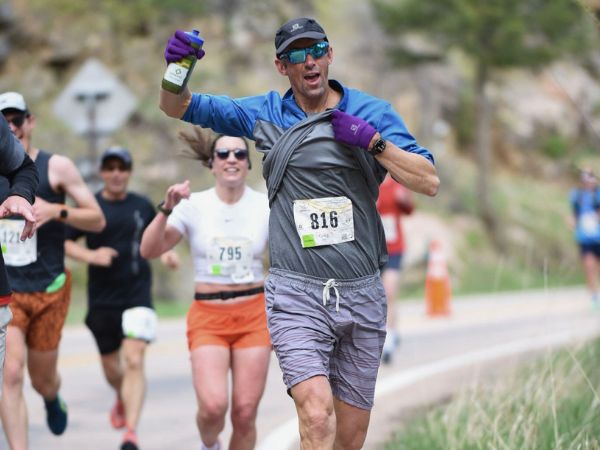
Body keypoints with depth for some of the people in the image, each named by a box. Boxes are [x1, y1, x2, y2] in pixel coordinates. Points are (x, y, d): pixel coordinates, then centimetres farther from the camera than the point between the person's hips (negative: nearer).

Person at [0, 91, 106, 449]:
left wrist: (56, 211, -20)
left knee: (42, 379, 13)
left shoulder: (57, 167, -4)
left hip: (50, 289, 0)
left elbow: (97, 220, -5)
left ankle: (53, 400, 52)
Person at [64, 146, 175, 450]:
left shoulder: (143, 206, 6)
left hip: (137, 294, -1)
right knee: (110, 364, 13)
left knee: (134, 361, -16)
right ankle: (122, 399, 48)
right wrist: (91, 255, -16)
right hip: (101, 297, 1)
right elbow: (63, 242, 0)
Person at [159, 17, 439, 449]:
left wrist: (372, 141, -12)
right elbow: (179, 107, 13)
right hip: (297, 296, -1)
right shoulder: (264, 114, 7)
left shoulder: (373, 112, 4)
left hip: (362, 296, 2)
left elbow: (429, 182, -2)